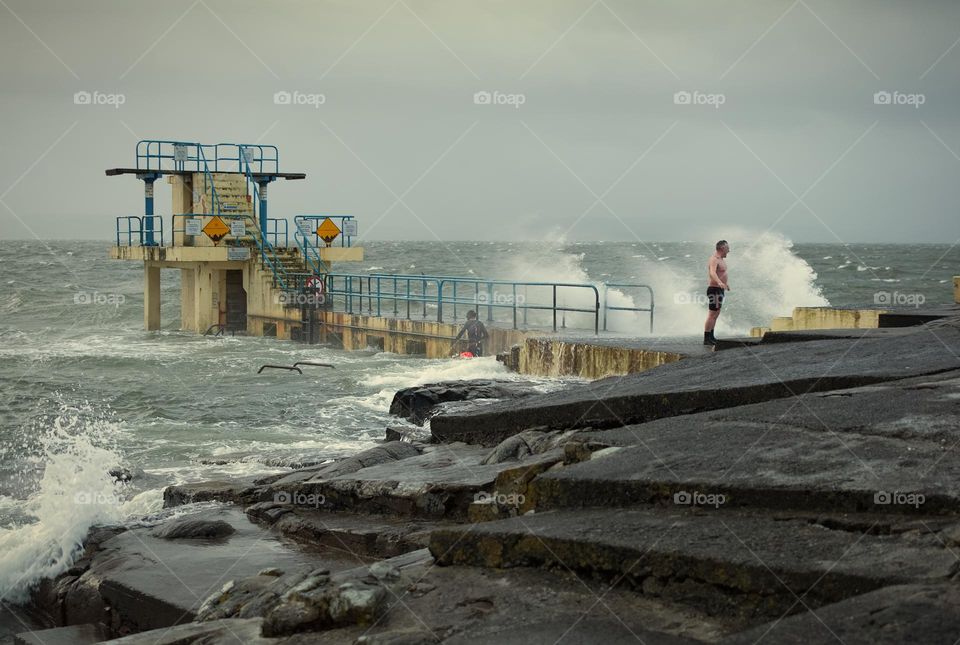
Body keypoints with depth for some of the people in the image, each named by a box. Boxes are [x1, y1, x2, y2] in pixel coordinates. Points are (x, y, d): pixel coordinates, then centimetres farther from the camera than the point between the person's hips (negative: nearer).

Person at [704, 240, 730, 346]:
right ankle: (706, 339, -14)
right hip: (714, 289, -11)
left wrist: (726, 282, 48)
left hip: (720, 289, 11)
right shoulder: (714, 260, -18)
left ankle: (711, 337, 25)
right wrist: (719, 282, -55)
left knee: (716, 313, 17)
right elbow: (712, 273, -37)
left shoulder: (721, 259, 14)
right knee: (712, 314, -13)